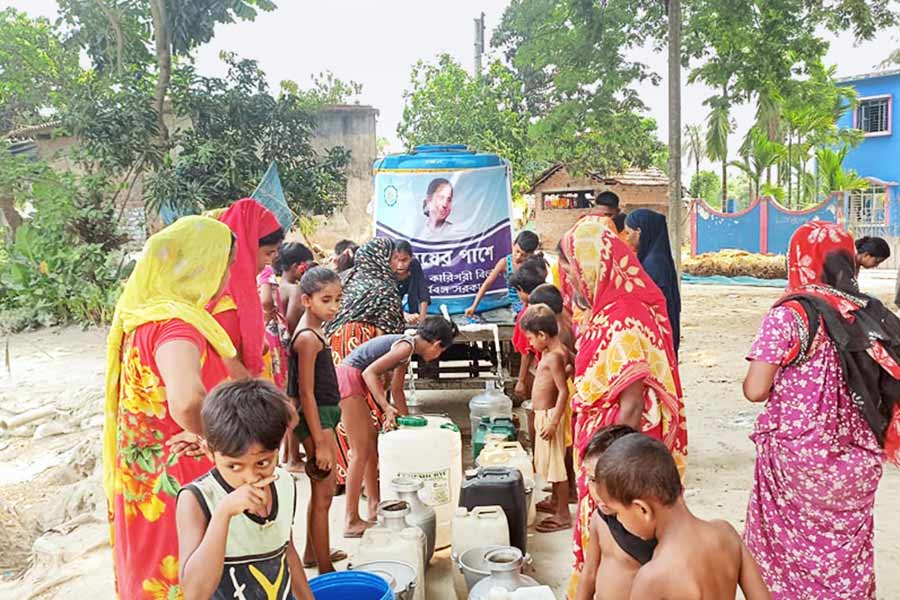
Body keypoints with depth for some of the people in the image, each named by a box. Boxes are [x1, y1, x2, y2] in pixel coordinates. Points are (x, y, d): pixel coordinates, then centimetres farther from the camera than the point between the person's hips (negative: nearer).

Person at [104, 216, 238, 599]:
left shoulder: (145, 312, 3)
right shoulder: (176, 322, -25)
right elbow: (186, 399, -43)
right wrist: (207, 435, -23)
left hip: (147, 476, 9)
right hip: (176, 481, -9)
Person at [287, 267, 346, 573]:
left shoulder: (314, 331, 9)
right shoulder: (308, 338, -20)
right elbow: (306, 393, -21)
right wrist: (319, 442, -21)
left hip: (324, 414, 10)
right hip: (316, 418, -10)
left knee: (321, 490, 21)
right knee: (324, 494, -1)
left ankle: (313, 553, 36)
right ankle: (325, 570, 9)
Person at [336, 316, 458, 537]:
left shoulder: (406, 347, 17)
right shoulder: (406, 346, -12)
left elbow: (396, 390, 23)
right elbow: (370, 372, -22)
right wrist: (386, 408, -27)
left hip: (352, 382, 10)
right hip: (347, 378, -10)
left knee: (372, 440, 16)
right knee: (361, 452, -6)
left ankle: (374, 506, 26)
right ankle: (351, 522, -2)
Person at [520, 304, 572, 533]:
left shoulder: (554, 357, -21)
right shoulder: (557, 351, 7)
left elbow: (564, 391, -24)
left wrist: (554, 422, -24)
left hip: (549, 415, -10)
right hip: (543, 415, 10)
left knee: (556, 465, -1)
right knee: (551, 464, 21)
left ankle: (563, 515, 8)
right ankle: (557, 504, 36)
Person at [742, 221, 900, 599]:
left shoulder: (788, 315, -15)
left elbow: (755, 390, -16)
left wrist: (781, 373, 4)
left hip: (797, 459, -5)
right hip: (856, 463, 5)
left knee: (789, 551, 13)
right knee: (846, 555, 18)